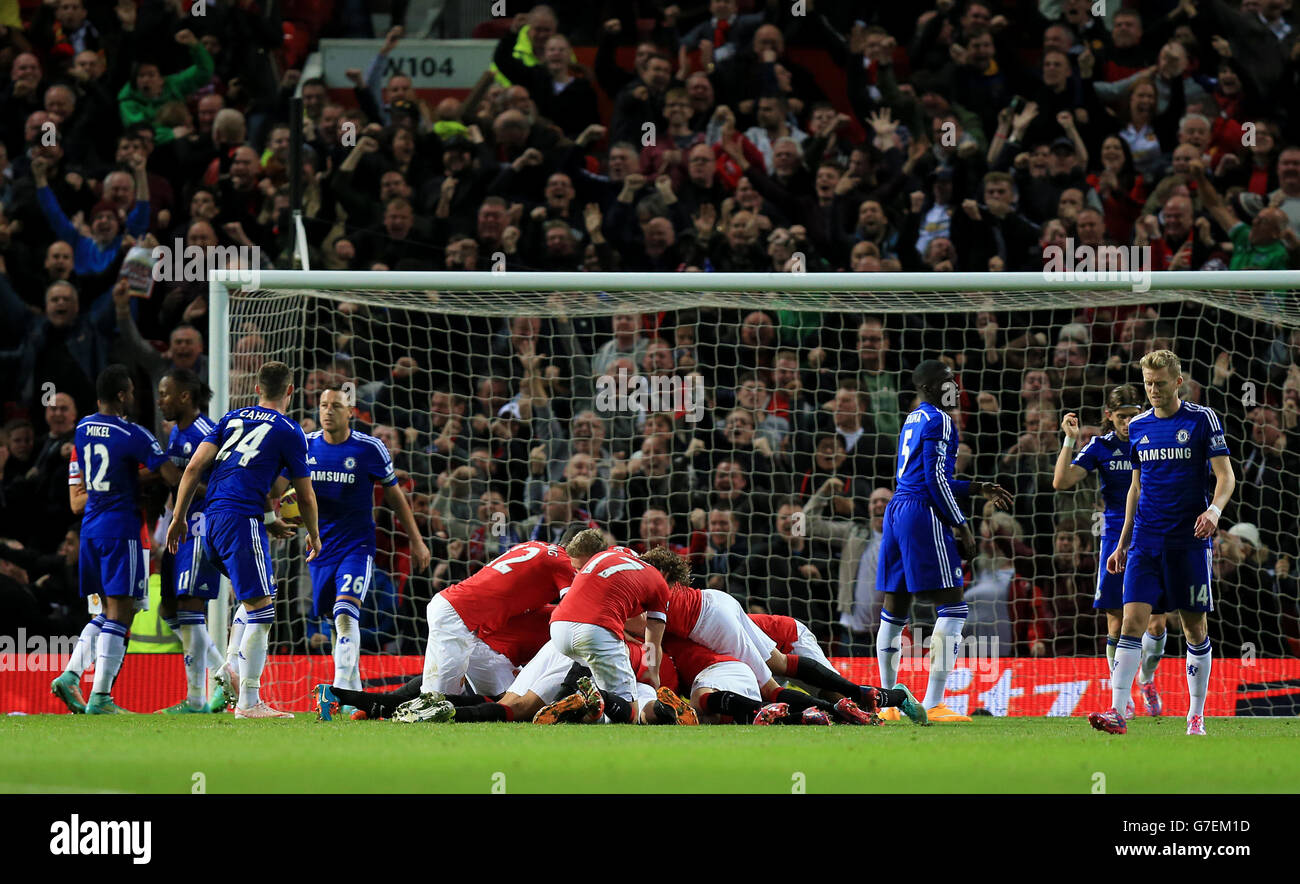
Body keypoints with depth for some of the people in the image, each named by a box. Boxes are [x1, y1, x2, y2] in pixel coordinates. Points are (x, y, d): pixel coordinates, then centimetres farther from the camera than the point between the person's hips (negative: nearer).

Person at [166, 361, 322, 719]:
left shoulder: (232, 419, 17)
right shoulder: (289, 432, 2)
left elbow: (194, 467, 9)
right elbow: (305, 496, 7)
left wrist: (178, 519, 12)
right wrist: (314, 536, 23)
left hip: (211, 522, 7)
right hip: (243, 519, -7)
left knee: (260, 592, 24)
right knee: (260, 610, -5)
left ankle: (233, 661, 9)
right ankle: (248, 703, -10)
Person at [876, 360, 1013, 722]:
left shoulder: (913, 420, 20)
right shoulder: (939, 421, -9)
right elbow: (936, 481, -15)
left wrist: (978, 489, 28)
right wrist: (961, 526, -10)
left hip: (897, 509, 10)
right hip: (923, 515, -10)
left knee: (895, 609, 12)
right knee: (952, 609, -8)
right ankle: (934, 703, -14)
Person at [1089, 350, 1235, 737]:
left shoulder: (1202, 419, -2)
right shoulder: (1138, 426, 11)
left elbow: (1225, 477, -4)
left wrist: (1214, 509, -25)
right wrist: (1122, 543, 17)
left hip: (1189, 541, -3)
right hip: (1146, 541, 3)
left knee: (1194, 627, 3)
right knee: (1132, 620, -10)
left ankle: (1196, 715, 14)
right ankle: (1117, 712, -17)